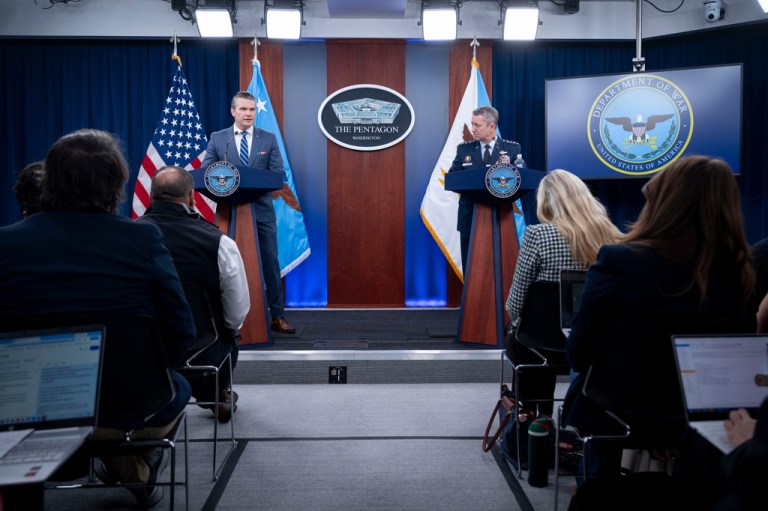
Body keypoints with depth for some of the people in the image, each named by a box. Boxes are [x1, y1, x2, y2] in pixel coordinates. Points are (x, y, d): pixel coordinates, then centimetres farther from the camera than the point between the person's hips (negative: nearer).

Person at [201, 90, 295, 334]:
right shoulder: (217, 138, 6)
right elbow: (205, 172, 2)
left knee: (270, 263, 1)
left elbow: (278, 173, -1)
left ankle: (277, 316, 9)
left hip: (261, 210, 0)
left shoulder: (269, 138, 6)